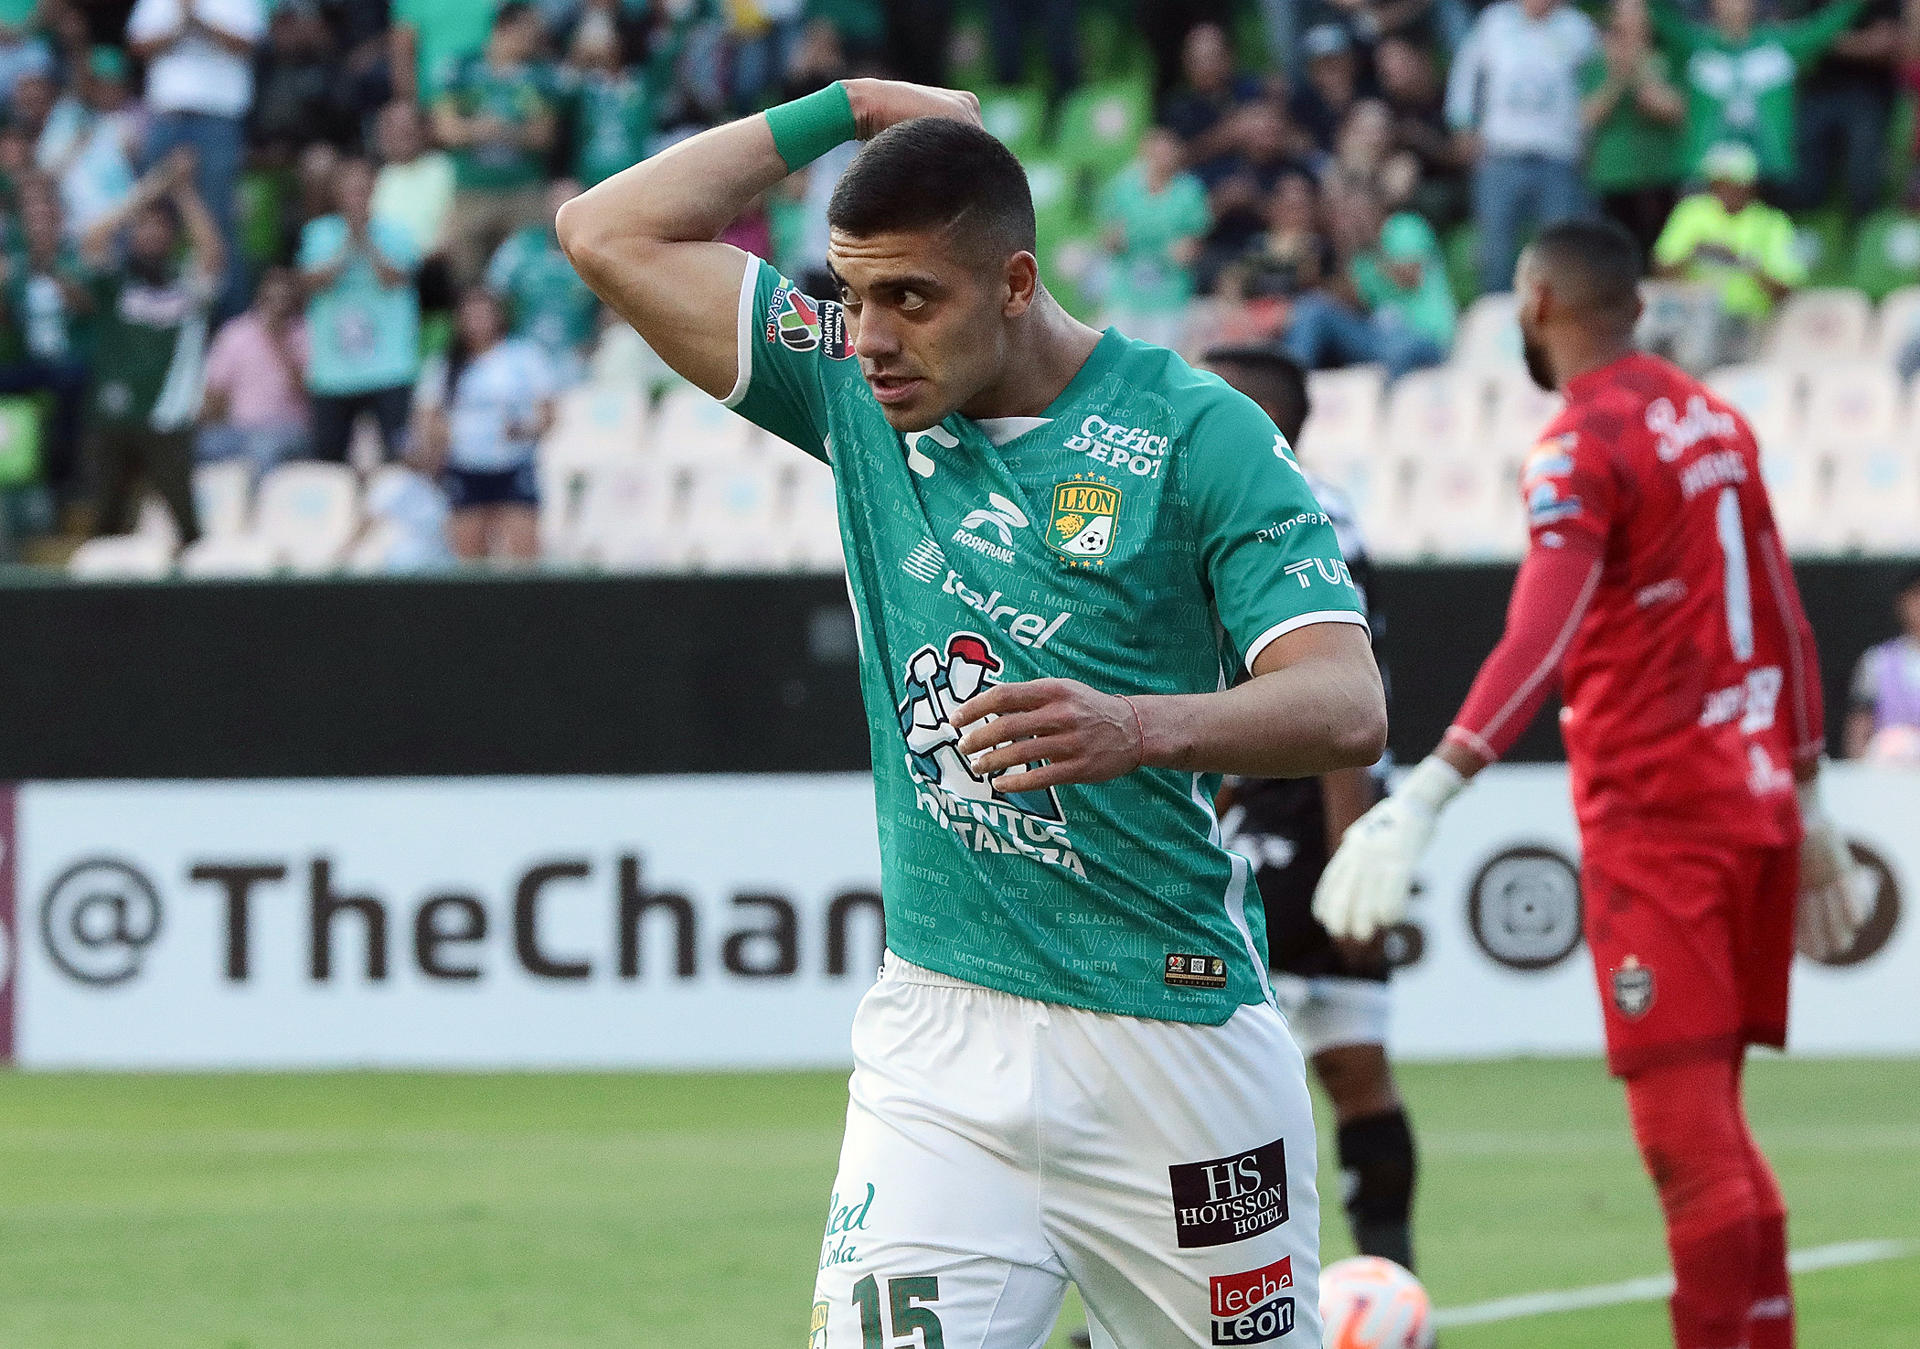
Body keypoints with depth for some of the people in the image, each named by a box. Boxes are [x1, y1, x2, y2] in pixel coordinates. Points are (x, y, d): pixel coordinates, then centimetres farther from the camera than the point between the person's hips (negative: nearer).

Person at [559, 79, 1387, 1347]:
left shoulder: (1194, 433, -6)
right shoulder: (858, 395, 7)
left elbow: (1349, 705, -16)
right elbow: (612, 233, 4)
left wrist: (1145, 729, -35)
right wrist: (851, 107, 3)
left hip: (1177, 1039, -2)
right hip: (943, 1043, 2)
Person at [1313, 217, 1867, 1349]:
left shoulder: (1582, 446, -11)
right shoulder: (1718, 423, 13)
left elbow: (1541, 645, -24)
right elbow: (1787, 624, 18)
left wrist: (1427, 795, -31)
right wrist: (1809, 800, 26)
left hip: (1652, 819, -8)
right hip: (1756, 804, 8)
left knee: (1690, 1144, -8)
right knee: (1716, 1130, 15)